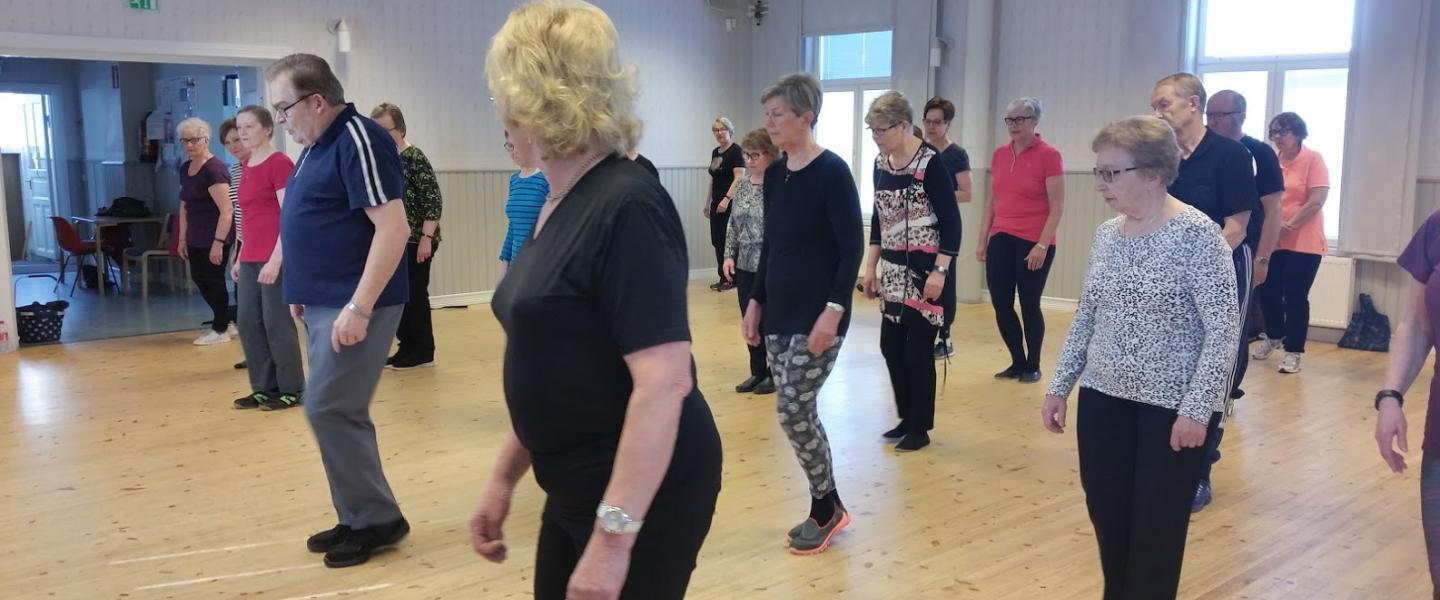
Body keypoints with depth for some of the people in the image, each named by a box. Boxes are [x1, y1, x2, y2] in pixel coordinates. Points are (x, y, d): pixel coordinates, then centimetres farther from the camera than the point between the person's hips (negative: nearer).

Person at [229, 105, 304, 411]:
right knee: (248, 323, 9)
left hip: (275, 258, -8)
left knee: (277, 323, -2)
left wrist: (276, 259, -20)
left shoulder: (280, 163, -10)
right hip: (251, 258, 8)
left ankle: (292, 390, 9)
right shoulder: (247, 165, 15)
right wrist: (240, 258, 18)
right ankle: (264, 387, 20)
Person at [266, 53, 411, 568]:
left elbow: (393, 227, -23)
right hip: (323, 303, 10)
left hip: (353, 305, -10)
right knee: (338, 412, 12)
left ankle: (377, 519, 5)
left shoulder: (358, 139, -16)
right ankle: (358, 519, 22)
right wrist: (303, 291, 19)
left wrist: (359, 307, -26)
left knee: (329, 409, -8)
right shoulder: (317, 145, 14)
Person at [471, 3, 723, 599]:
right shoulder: (558, 205, 7)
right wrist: (503, 478, 14)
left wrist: (614, 535, -26)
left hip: (641, 498, -8)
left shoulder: (625, 205, -20)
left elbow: (665, 381, -26)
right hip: (575, 492, 8)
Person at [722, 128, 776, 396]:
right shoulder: (743, 184, 9)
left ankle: (775, 373, 19)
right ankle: (757, 371, 25)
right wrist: (729, 255, 7)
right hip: (745, 265, 7)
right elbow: (733, 224, 15)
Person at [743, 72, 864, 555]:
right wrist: (756, 301, 14)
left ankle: (826, 509, 12)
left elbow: (852, 248, -15)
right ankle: (825, 509, 23)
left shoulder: (832, 172, -12)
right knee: (799, 412, 9)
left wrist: (834, 309, -22)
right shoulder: (774, 175, 9)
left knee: (793, 410, -8)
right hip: (779, 314, 7)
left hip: (818, 315, -7)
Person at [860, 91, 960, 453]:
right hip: (893, 270, 7)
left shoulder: (930, 163, -15)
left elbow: (951, 221, -15)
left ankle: (920, 428, 14)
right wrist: (871, 266, 13)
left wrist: (940, 272, -20)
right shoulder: (880, 163, 6)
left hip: (926, 269, -7)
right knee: (891, 346, 10)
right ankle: (907, 418, 26)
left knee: (918, 349, 0)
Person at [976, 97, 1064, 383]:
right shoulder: (999, 155, 9)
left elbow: (1057, 207, -9)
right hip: (1001, 240, 5)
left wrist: (1042, 245, -15)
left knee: (1029, 306, 3)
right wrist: (982, 240, 10)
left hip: (1034, 243, -5)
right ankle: (1017, 362, 23)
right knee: (1001, 305, 5)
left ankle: (1033, 365, 20)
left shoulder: (1049, 156, -7)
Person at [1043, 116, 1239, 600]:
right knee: (1107, 519, 12)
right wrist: (1059, 386, 12)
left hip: (1173, 406, -6)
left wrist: (1197, 408, -19)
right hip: (1104, 398, 6)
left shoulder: (1198, 235, -14)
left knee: (1156, 533, 5)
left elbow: (1223, 331, -16)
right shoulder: (1106, 235, 5)